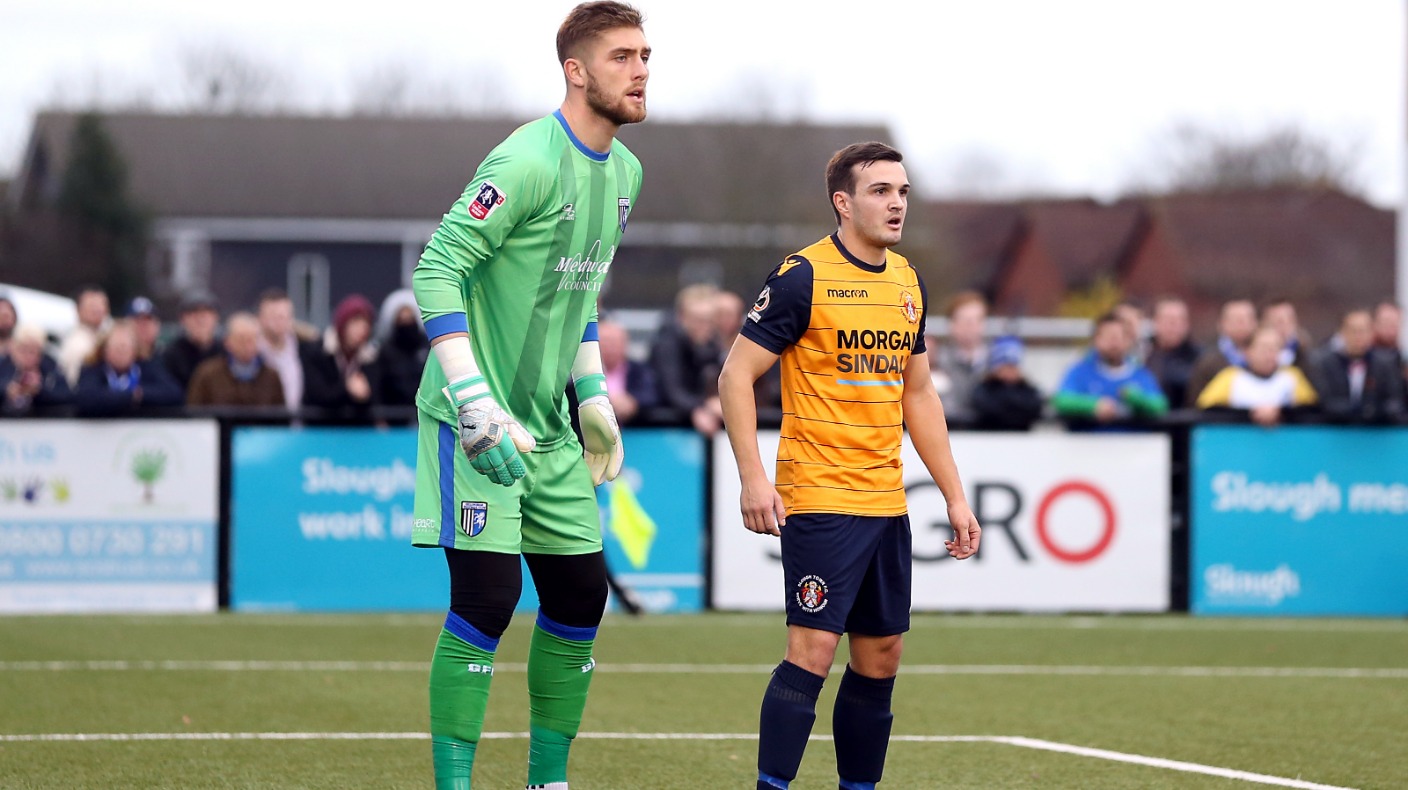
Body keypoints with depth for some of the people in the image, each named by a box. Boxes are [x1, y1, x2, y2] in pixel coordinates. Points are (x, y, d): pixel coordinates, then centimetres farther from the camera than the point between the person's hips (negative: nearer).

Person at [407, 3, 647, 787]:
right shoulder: (529, 163, -18)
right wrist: (475, 404, -24)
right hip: (479, 425, -8)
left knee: (581, 595, 8)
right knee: (487, 595, -13)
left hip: (549, 426, 8)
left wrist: (594, 394, 19)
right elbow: (437, 271, -19)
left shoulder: (624, 171, 10)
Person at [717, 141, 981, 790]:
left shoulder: (908, 282, 12)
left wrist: (954, 495, 17)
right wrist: (754, 479, -17)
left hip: (887, 503, 7)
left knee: (880, 657, 8)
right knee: (813, 647, -13)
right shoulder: (803, 277, -9)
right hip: (818, 500, -7)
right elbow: (736, 374, -8)